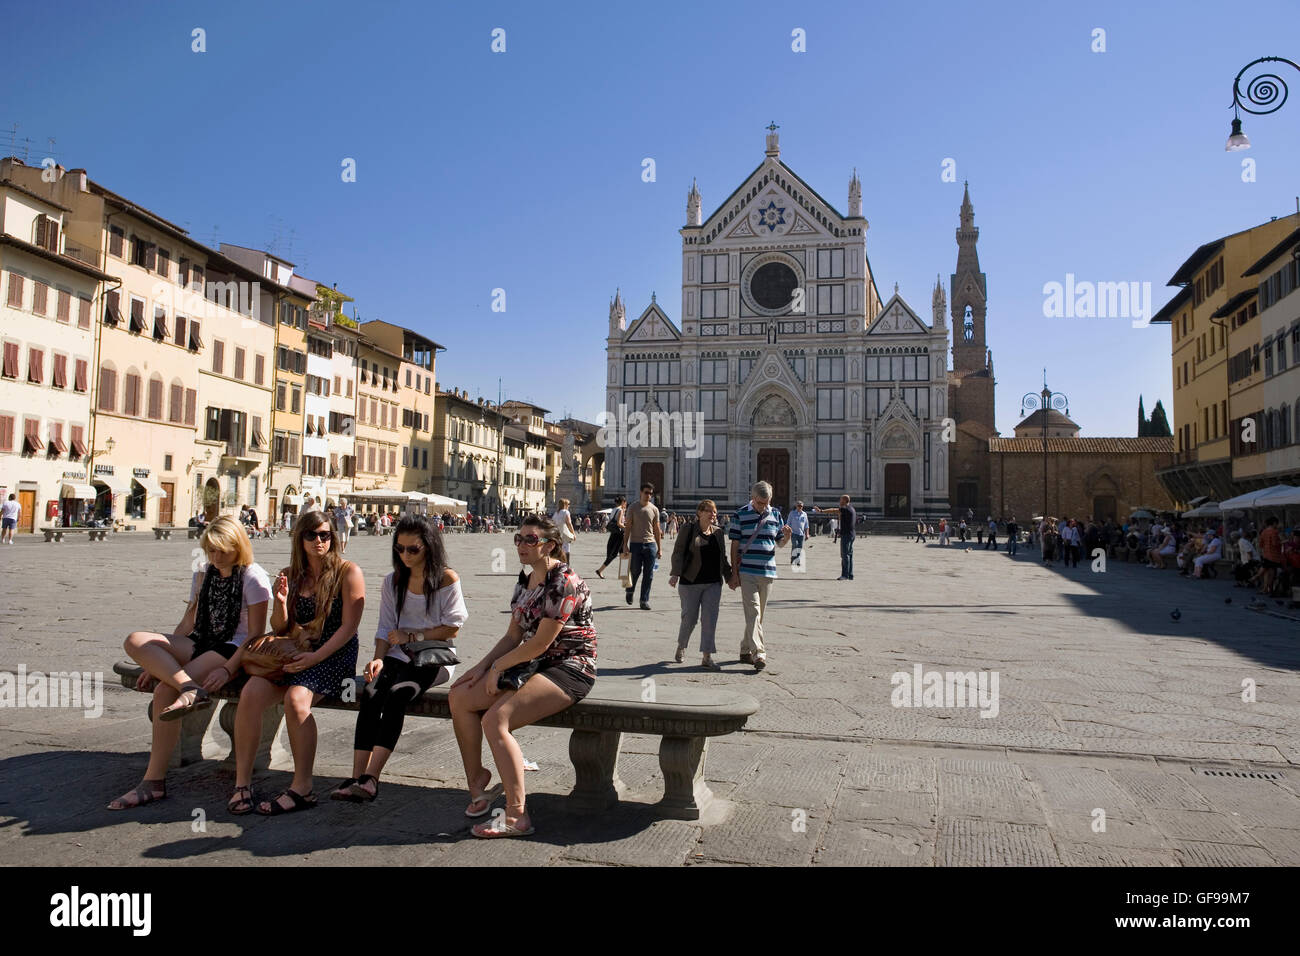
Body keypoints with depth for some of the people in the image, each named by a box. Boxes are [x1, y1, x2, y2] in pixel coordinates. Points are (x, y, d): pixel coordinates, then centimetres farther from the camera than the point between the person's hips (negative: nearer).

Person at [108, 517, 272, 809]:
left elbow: (256, 634, -10)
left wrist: (228, 669, -23)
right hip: (200, 644, 8)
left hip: (234, 650, -7)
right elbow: (188, 622, 16)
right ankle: (190, 689, -38)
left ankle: (154, 782, -19)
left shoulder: (253, 577, -6)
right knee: (135, 641, -17)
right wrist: (157, 663, 6)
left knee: (165, 691, -27)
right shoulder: (203, 575, 16)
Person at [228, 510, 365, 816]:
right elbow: (280, 629, 14)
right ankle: (242, 782, -14)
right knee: (251, 692, -22)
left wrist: (314, 658, -17)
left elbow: (348, 627, -8)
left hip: (335, 655, -5)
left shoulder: (348, 572, -3)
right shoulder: (291, 575, 12)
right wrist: (281, 603, -7)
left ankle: (302, 788, -21)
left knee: (296, 698, -31)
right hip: (295, 653, 5)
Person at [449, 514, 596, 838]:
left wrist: (497, 666, -8)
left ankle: (517, 816, -21)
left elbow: (540, 644, -19)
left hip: (569, 668, -9)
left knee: (495, 719, -26)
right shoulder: (525, 580, 12)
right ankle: (476, 781, 12)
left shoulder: (564, 583, -17)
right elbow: (513, 637, 13)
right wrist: (483, 665, -1)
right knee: (459, 697, -2)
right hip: (533, 665, 9)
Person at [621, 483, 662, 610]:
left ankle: (645, 600, 8)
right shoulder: (633, 508, 2)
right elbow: (628, 527, 0)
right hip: (635, 544, -2)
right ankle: (630, 591, 31)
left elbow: (657, 530, 11)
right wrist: (625, 545, -6)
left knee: (648, 574, 1)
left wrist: (659, 548, 7)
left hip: (650, 544, 2)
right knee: (635, 571, 3)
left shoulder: (654, 509, 8)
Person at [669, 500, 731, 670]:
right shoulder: (689, 529, -3)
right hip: (691, 582, -3)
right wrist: (675, 574, -21)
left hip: (713, 584, 4)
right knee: (690, 618, 2)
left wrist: (730, 577, 17)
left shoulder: (718, 532, 10)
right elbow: (678, 552, -8)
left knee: (710, 619, -4)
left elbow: (723, 558, 18)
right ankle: (681, 647, 29)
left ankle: (706, 657, -2)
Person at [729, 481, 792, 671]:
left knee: (758, 614, 11)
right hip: (747, 572, -4)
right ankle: (759, 653, -17)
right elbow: (734, 546, 0)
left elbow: (780, 543, 15)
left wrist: (787, 536, -9)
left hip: (767, 572, 4)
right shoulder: (741, 515, -1)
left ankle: (746, 650, 24)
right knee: (753, 612, -12)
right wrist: (734, 573, -4)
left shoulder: (775, 515, 9)